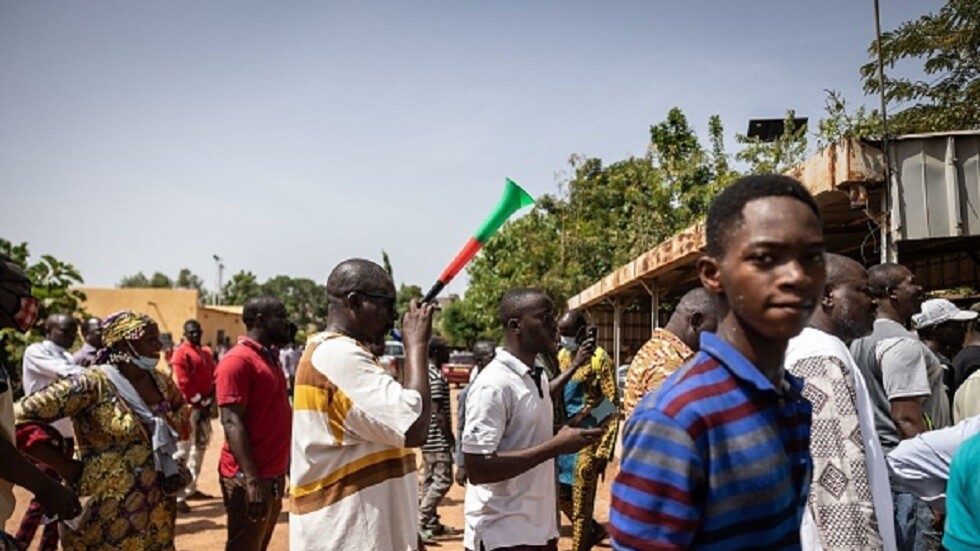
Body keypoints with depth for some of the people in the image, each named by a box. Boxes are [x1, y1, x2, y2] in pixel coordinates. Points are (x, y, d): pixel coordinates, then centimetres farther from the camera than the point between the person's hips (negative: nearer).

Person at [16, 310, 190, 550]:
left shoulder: (161, 382, 4)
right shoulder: (93, 384, -16)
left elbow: (181, 423, 22)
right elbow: (22, 416, -19)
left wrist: (172, 466, 8)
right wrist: (65, 466, -16)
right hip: (106, 516, -6)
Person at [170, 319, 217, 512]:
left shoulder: (206, 353, 14)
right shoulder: (181, 353, -11)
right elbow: (182, 383, -18)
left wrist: (209, 402, -1)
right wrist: (199, 402, -15)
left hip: (204, 407, 9)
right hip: (188, 408, -9)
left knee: (200, 447, 16)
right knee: (183, 451, -9)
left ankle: (191, 488, 28)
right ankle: (177, 496, -8)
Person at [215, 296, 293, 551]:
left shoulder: (270, 357, 14)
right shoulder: (238, 360, -14)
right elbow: (232, 422, -20)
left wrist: (286, 465, 18)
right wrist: (252, 480, -25)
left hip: (274, 474, 9)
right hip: (249, 477, -9)